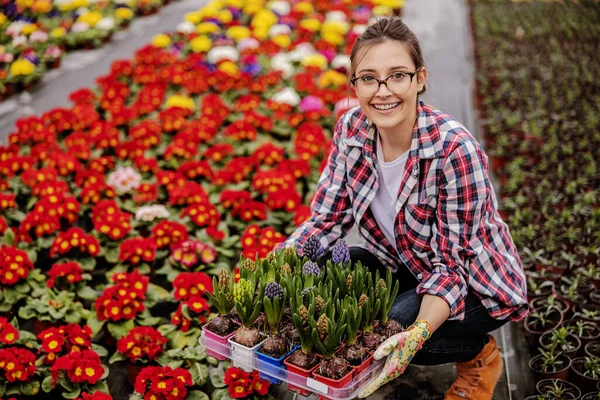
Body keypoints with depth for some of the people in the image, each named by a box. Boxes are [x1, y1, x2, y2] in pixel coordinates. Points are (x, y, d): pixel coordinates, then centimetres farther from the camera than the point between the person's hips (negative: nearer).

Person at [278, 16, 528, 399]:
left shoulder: (456, 151, -31)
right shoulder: (351, 128, -15)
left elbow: (454, 264, -26)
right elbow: (325, 220, -8)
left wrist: (419, 333, -42)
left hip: (474, 286, -5)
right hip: (405, 267, 5)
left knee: (387, 331, -29)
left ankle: (480, 354, 3)